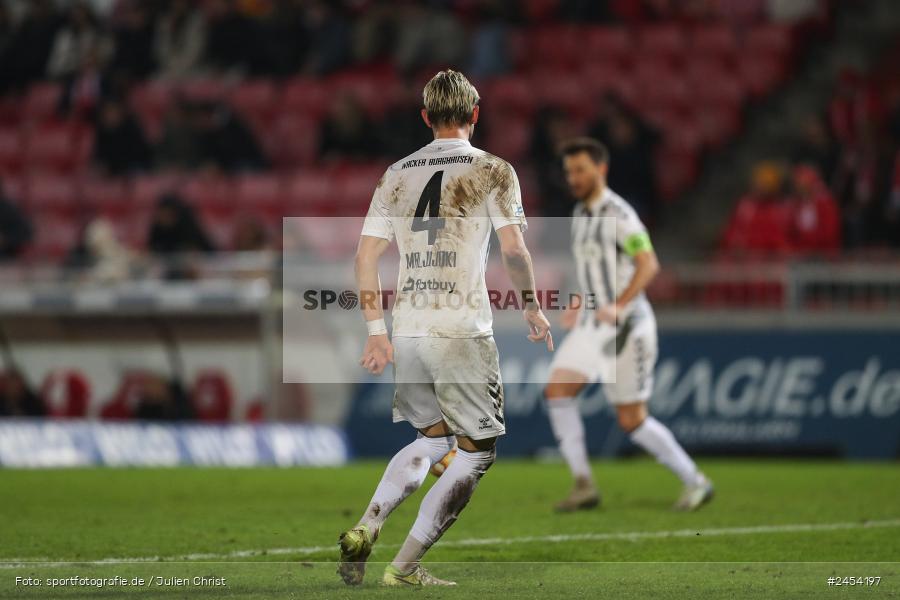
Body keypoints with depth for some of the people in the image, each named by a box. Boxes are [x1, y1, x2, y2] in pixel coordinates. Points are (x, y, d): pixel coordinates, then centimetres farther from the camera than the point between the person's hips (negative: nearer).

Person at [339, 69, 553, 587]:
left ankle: (365, 529, 5)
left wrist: (377, 330, 14)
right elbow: (513, 248, -10)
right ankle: (405, 567, -1)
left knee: (433, 438, 23)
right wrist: (532, 305, 4)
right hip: (463, 331, -5)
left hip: (407, 331, 5)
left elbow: (367, 256, 9)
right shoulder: (492, 170, 0)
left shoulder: (397, 174, 12)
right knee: (477, 451, 5)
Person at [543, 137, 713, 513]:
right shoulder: (580, 215, 15)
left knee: (632, 420, -3)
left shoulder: (617, 214, -12)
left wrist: (617, 306, -31)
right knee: (557, 389, -11)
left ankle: (695, 482, 12)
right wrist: (580, 306, 16)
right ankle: (584, 485, -8)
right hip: (591, 326, 8)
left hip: (626, 327, -8)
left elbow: (648, 264, -21)